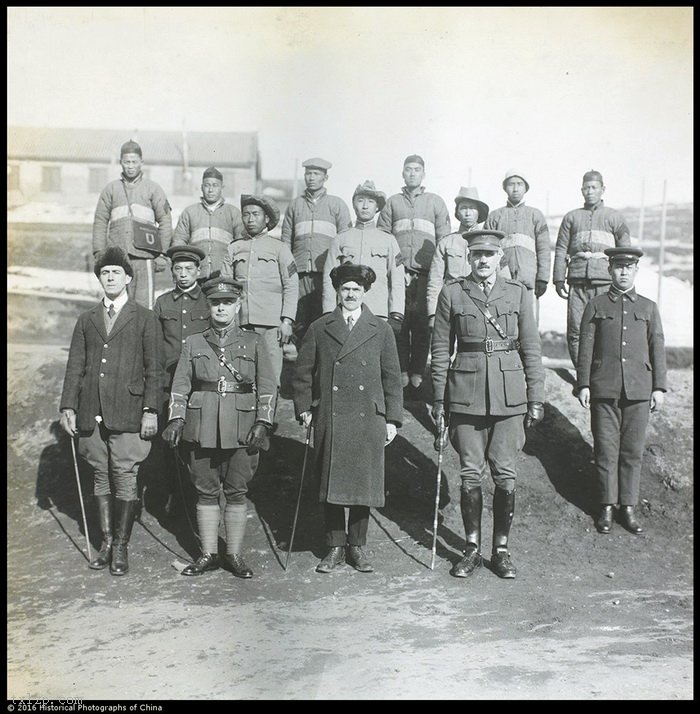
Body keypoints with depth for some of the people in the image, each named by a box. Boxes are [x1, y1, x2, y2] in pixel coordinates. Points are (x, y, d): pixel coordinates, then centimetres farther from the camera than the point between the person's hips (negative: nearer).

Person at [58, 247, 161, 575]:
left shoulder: (144, 318, 6)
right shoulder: (86, 320, 16)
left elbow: (153, 369, 2)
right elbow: (75, 366, 13)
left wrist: (151, 410, -6)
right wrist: (68, 406, 3)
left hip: (127, 413, -3)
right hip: (92, 414, 4)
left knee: (125, 478, -4)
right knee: (101, 478, 9)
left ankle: (121, 546, 7)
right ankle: (106, 541, 19)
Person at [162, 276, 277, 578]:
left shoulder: (253, 342, 6)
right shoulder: (193, 343, 10)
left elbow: (268, 386, 2)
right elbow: (180, 385, 8)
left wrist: (262, 423, -8)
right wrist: (175, 419, -5)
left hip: (242, 429, -1)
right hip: (201, 428, 1)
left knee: (237, 493, 4)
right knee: (206, 492, 7)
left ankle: (234, 555, 14)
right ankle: (208, 554, 17)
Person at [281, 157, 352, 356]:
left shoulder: (337, 204, 12)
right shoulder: (295, 205, 19)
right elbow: (286, 241, 17)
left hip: (327, 271, -2)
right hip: (300, 271, 2)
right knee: (299, 319, -1)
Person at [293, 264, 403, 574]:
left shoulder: (381, 330, 9)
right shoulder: (319, 328, 8)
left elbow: (392, 377, 9)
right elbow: (303, 372, 12)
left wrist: (392, 418, 4)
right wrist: (303, 408, 3)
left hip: (368, 420, 0)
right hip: (329, 420, 0)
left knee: (363, 484, 4)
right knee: (329, 485, 4)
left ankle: (357, 547, 18)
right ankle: (335, 547, 18)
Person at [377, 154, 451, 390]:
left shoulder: (436, 202, 15)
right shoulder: (392, 203, 16)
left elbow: (444, 241, 11)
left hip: (426, 274, 0)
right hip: (398, 273, 0)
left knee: (422, 323, -3)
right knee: (400, 323, -3)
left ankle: (418, 373, 4)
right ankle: (402, 371, 4)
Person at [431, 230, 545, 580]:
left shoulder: (518, 293, 6)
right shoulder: (451, 293, 3)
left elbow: (531, 348, 6)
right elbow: (441, 349, 5)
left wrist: (536, 398, 3)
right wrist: (439, 399, 2)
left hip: (509, 395, 1)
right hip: (466, 394, 0)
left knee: (505, 474, 3)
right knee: (470, 474, 5)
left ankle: (501, 548, 17)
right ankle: (472, 548, 18)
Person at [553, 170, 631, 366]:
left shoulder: (615, 217, 15)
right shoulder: (571, 217, 19)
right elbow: (561, 250, 14)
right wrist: (559, 279, 4)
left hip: (605, 281, -1)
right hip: (578, 279, 1)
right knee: (575, 331, -4)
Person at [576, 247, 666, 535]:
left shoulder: (648, 307, 13)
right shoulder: (596, 305, 7)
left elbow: (657, 349, 10)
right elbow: (585, 347, 4)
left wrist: (659, 387, 3)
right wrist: (583, 384, -3)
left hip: (638, 390, 2)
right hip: (604, 390, -1)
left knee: (633, 450, 4)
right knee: (606, 449, 0)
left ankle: (628, 506, 12)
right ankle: (607, 506, 10)